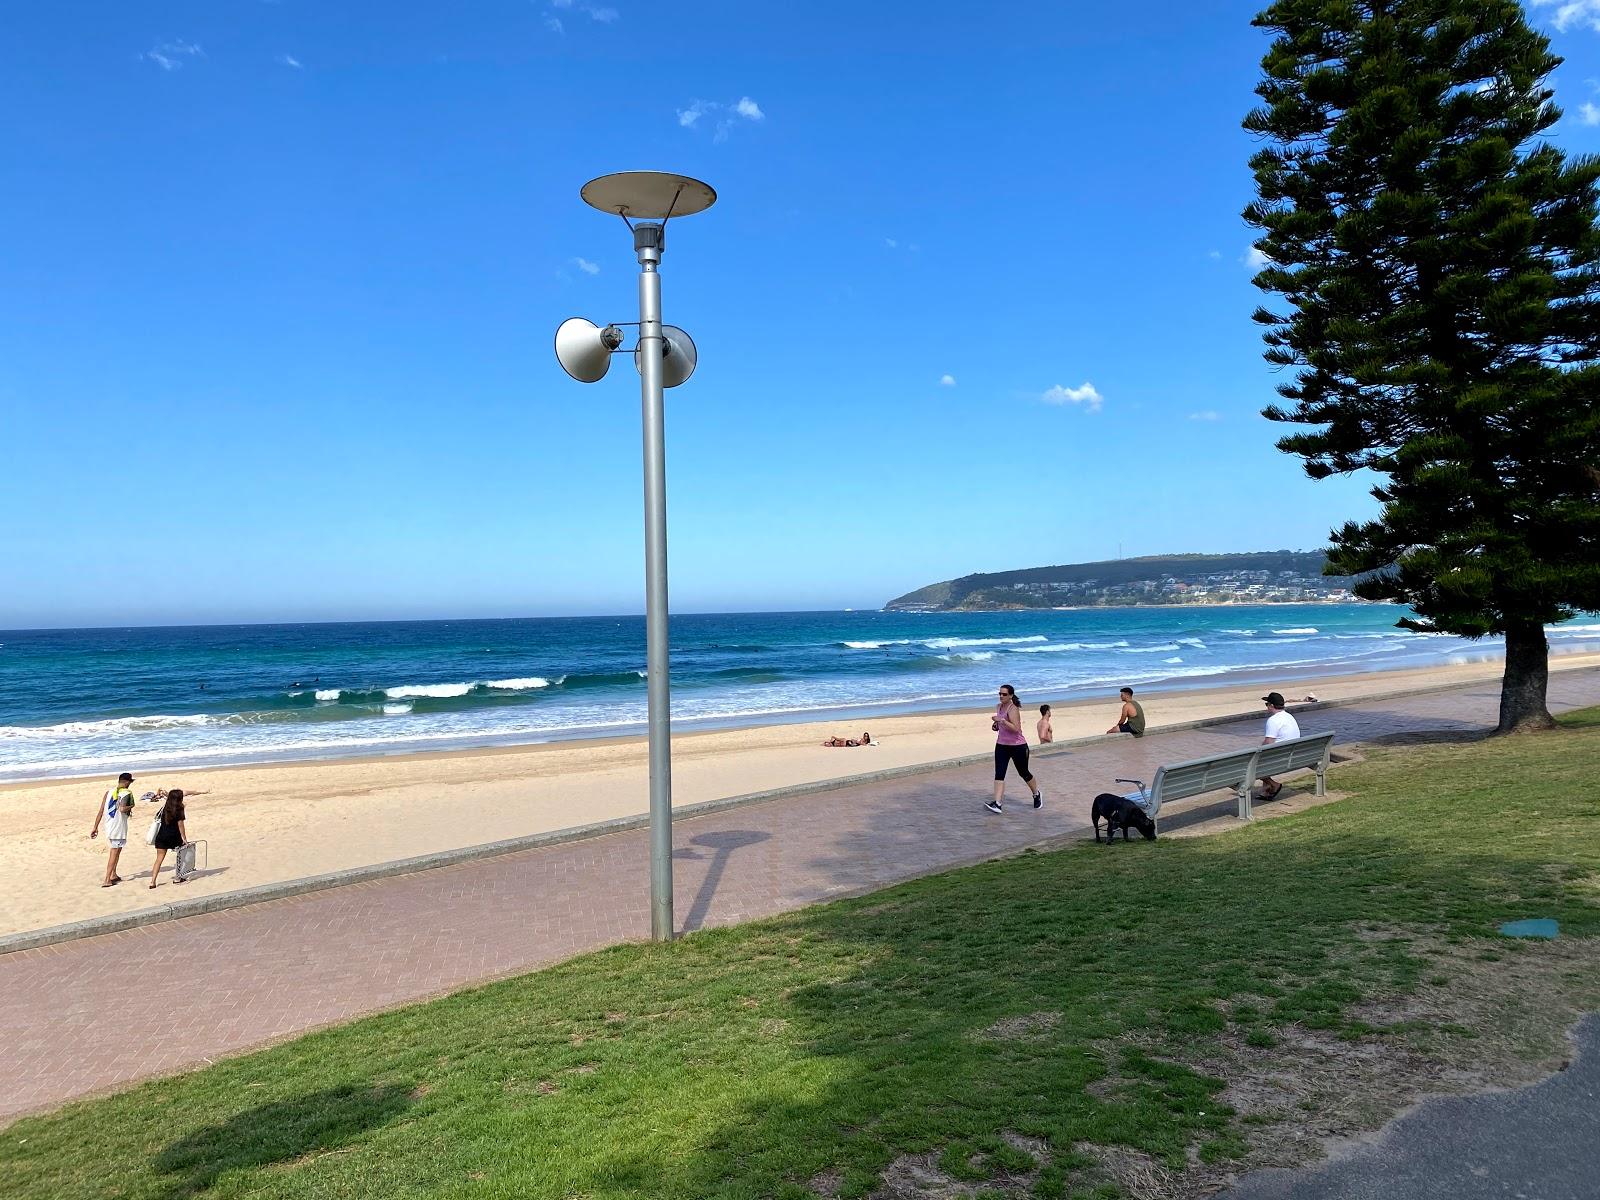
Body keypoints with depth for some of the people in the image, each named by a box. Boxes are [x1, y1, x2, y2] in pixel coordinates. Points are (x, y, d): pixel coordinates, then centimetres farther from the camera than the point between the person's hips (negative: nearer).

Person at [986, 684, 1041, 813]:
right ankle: (997, 804, -16)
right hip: (1001, 745, 6)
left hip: (1018, 746, -6)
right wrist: (996, 725, 3)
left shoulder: (1013, 709, -18)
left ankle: (1037, 794, 38)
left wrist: (1001, 720, -35)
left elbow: (1015, 728, -29)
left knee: (1024, 773, 11)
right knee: (999, 774, -9)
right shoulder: (998, 707, 7)